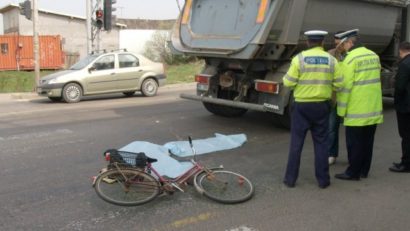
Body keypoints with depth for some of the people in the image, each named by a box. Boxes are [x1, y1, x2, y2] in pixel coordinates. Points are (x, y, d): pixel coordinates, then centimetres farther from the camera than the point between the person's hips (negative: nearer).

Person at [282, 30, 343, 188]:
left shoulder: (299, 58, -8)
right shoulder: (331, 60, -1)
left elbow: (288, 82, -10)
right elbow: (338, 84, 0)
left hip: (301, 105, -1)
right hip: (322, 106, 2)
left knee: (296, 143, 6)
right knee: (321, 143, 11)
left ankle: (290, 178, 12)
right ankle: (323, 179, 15)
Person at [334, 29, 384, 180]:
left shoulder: (351, 58, -12)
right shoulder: (374, 56, 11)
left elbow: (345, 86, -14)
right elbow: (374, 79, 15)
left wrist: (342, 110, -8)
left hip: (357, 110, -7)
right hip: (374, 109, 7)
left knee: (354, 143, 1)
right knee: (367, 141, 14)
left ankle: (353, 173, 7)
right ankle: (364, 171, 23)